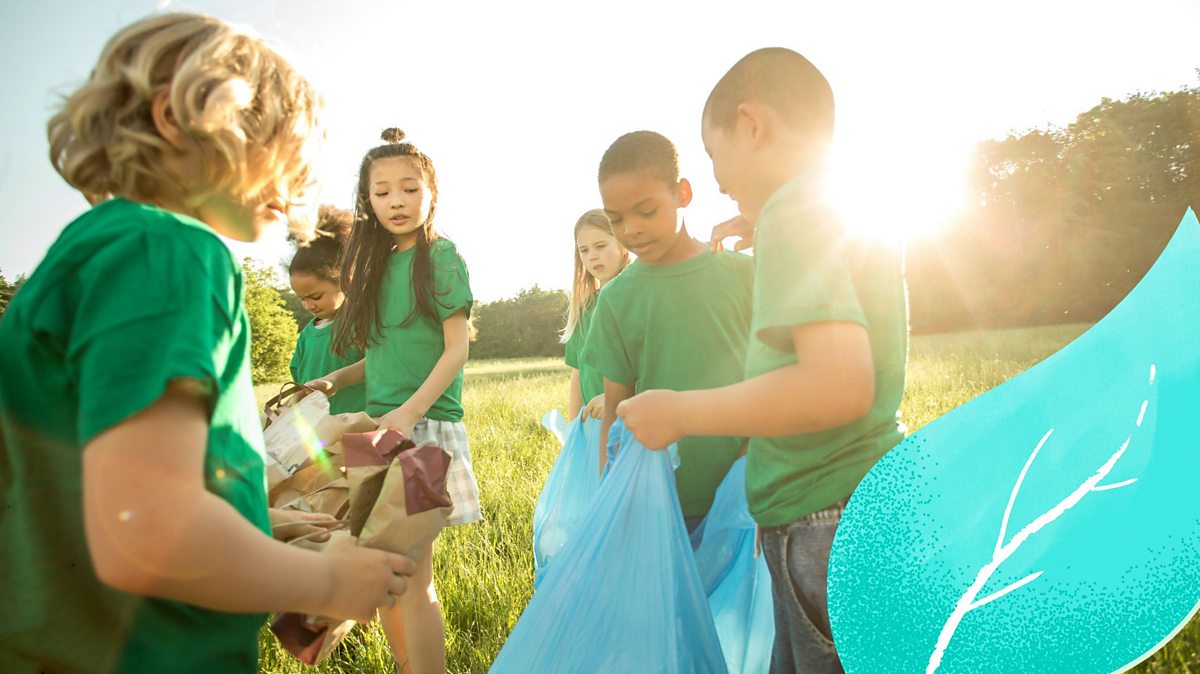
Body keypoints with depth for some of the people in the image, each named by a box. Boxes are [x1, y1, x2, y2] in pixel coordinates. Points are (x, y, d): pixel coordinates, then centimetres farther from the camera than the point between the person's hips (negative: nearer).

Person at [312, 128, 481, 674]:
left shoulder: (441, 257, -4)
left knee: (410, 578, -7)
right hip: (381, 426, 7)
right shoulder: (374, 265, 16)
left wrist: (409, 411, -21)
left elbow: (457, 349, -10)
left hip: (427, 426, -7)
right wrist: (337, 380, 6)